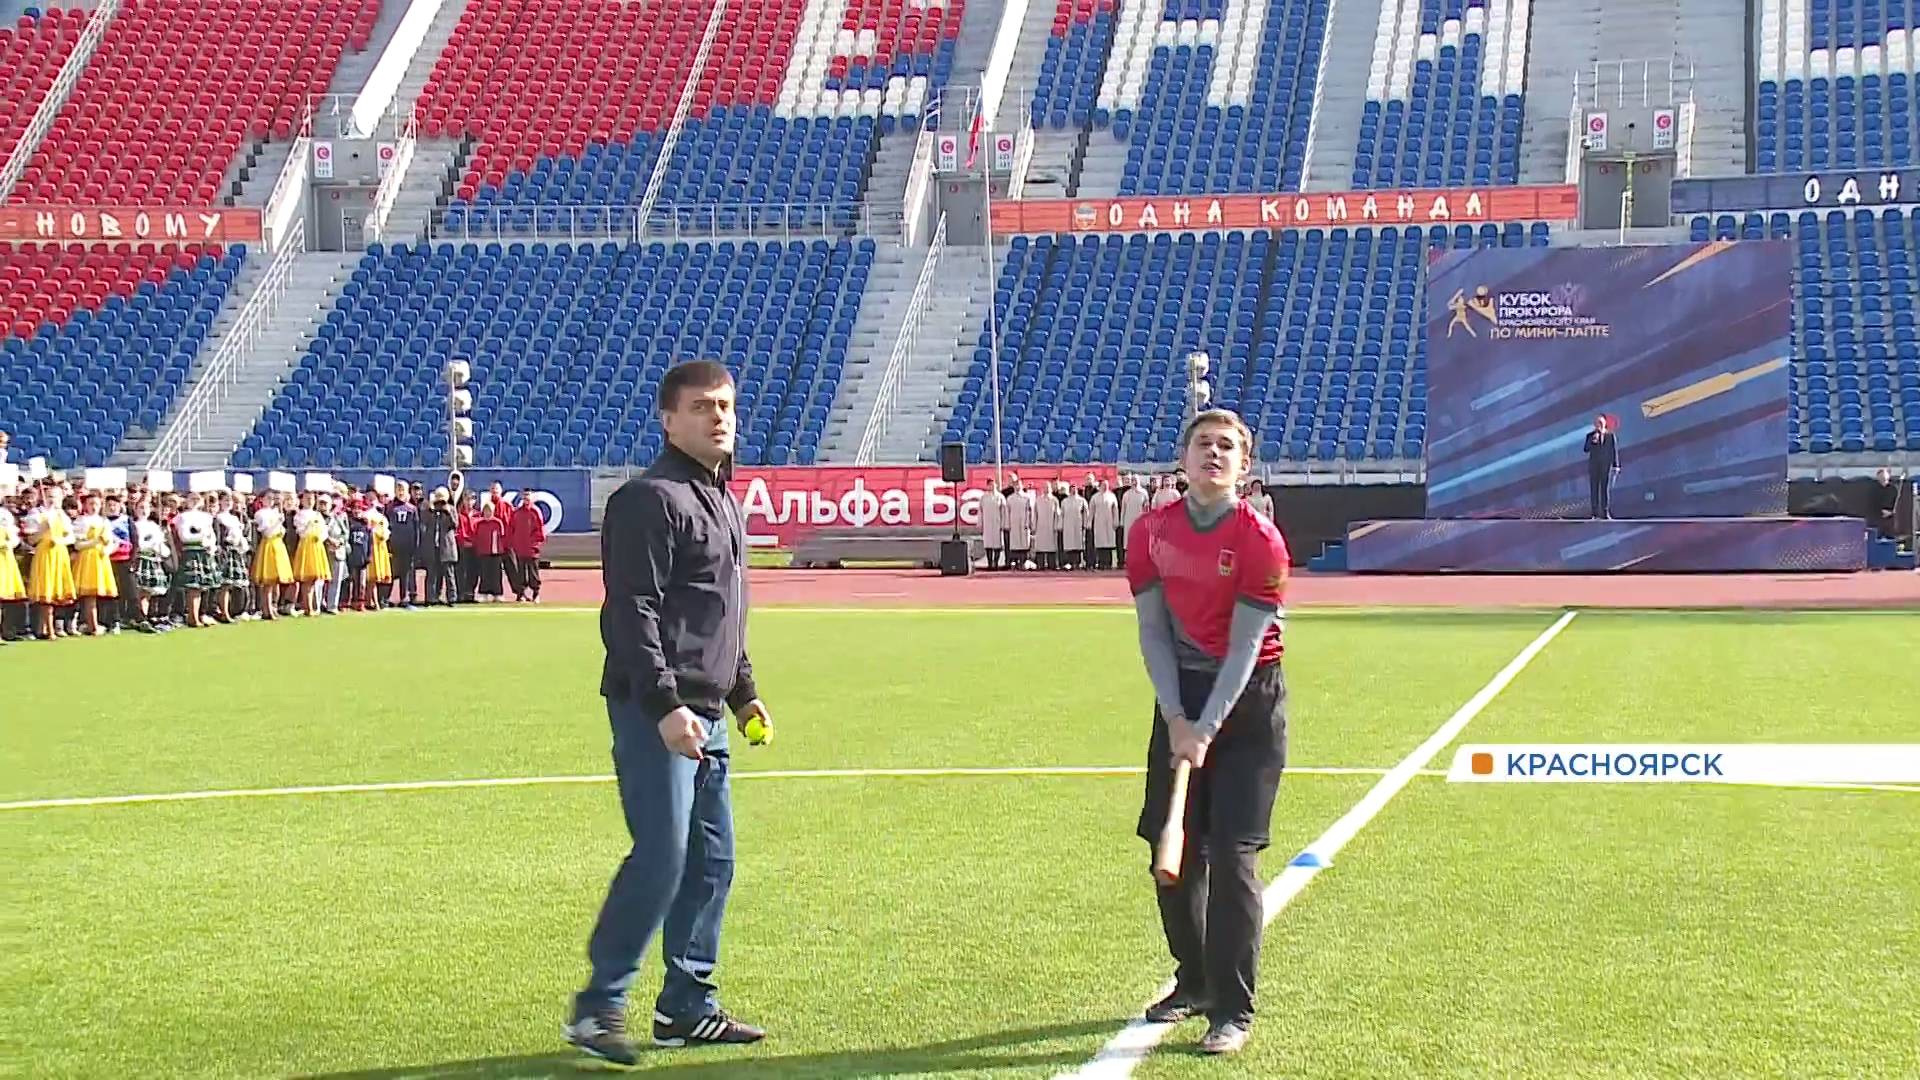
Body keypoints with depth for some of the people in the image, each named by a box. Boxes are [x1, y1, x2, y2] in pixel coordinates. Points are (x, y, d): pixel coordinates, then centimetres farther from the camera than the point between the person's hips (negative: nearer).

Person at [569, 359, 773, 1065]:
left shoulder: (723, 502, 18)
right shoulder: (650, 500, -12)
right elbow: (632, 613, -19)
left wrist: (742, 691, 24)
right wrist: (665, 705, -24)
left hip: (705, 715, 10)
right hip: (656, 712, -10)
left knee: (712, 861, 11)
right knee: (661, 857, -12)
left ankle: (688, 1006, 20)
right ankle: (597, 1007, -2)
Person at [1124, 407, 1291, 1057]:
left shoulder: (1259, 539, -13)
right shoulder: (1152, 533, 0)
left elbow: (1244, 647, -14)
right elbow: (1153, 631, 2)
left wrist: (1206, 731, -19)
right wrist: (1175, 718, -8)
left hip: (1249, 700, -4)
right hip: (1180, 699, 4)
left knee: (1231, 855, -8)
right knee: (1172, 850, 7)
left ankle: (1233, 1011, -1)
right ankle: (1194, 983, 27)